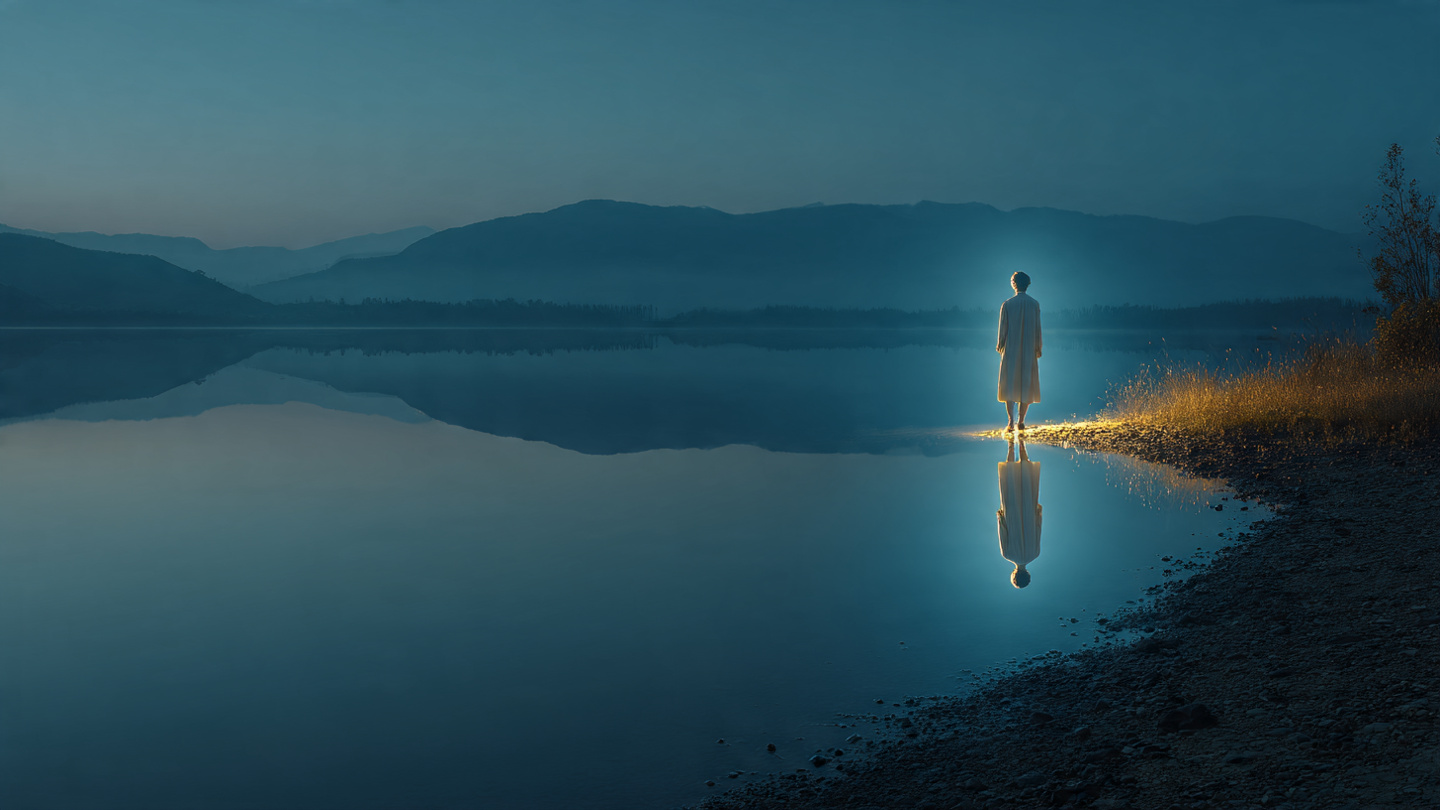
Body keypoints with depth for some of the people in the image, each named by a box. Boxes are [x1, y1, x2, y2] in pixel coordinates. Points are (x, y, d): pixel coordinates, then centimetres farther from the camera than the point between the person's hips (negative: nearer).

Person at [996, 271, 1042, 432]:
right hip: (1029, 352, 1)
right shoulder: (1034, 304, -1)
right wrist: (1038, 348, 10)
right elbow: (1037, 329, 1)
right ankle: (1021, 421, 9)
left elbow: (1003, 329, -2)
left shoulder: (1007, 305, -5)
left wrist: (999, 346, 13)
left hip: (1010, 352, -1)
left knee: (1009, 385, 0)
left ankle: (1011, 422, -12)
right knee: (1026, 385, 9)